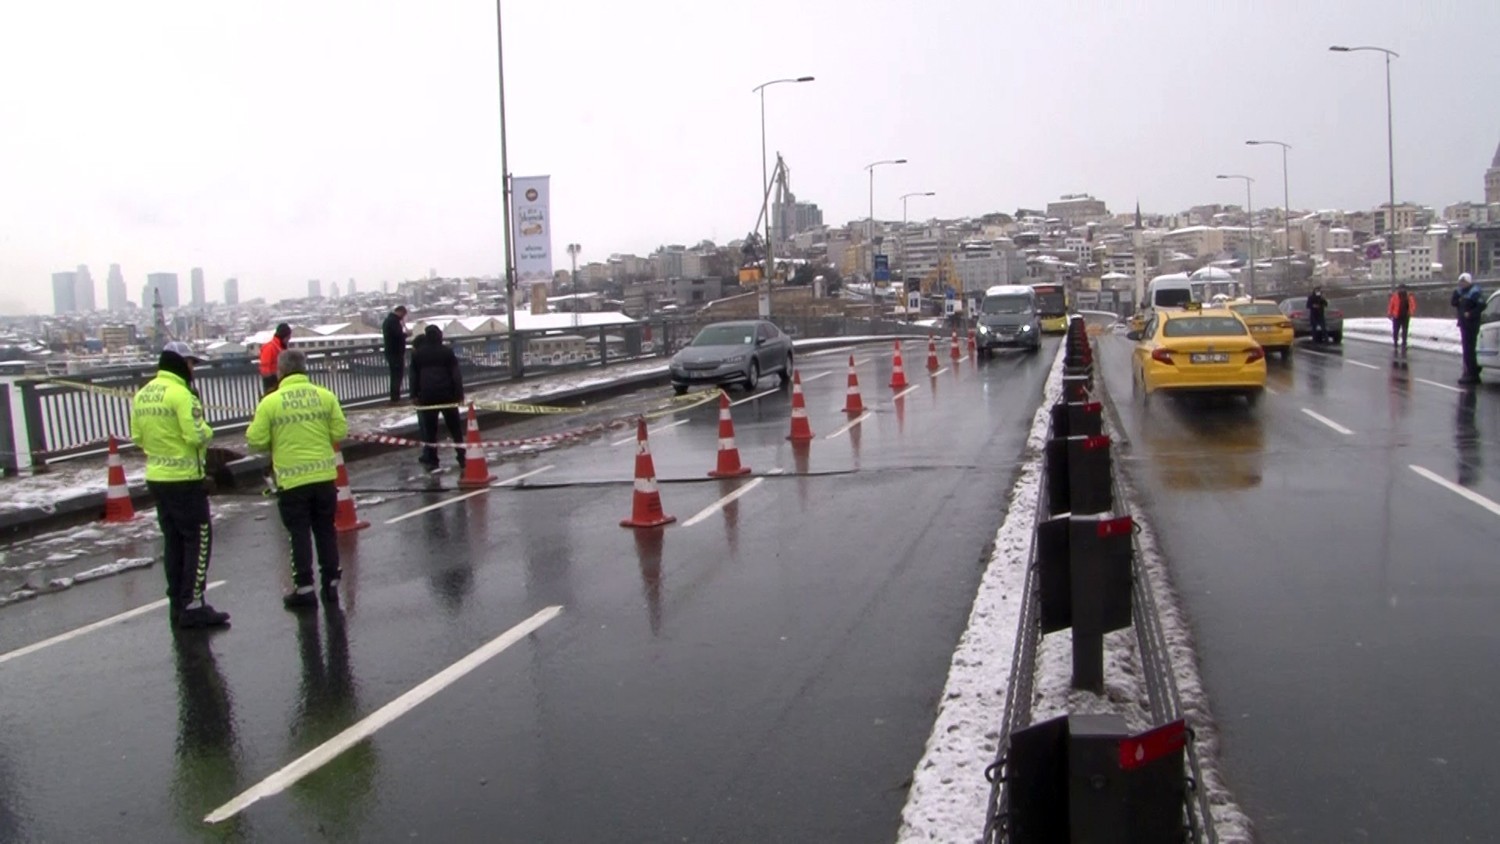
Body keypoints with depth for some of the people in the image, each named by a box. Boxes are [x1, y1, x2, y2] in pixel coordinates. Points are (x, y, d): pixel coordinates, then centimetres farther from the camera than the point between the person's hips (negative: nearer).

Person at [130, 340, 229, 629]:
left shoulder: (142, 395, 9)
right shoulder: (180, 393, -16)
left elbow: (138, 437, 13)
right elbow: (196, 435, -22)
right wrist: (207, 431, -2)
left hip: (156, 477, 8)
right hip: (184, 478, -8)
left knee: (173, 540, 15)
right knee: (198, 538, -3)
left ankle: (177, 604, 21)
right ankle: (192, 606, -5)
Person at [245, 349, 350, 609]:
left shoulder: (270, 402, -9)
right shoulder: (325, 396, -2)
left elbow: (257, 441, -8)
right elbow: (340, 432, -1)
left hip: (291, 480, -2)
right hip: (324, 476, 2)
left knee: (299, 534, 7)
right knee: (325, 531, 14)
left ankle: (304, 588, 10)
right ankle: (331, 583, 19)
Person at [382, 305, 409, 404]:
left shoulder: (388, 320, 17)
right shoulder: (394, 321, -16)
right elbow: (398, 335, -25)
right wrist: (406, 333, -7)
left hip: (390, 352, 10)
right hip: (396, 352, -10)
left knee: (395, 375, 14)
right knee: (397, 375, -8)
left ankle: (394, 398, 17)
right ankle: (395, 399, -9)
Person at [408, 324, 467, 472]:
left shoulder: (417, 354, 6)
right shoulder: (447, 352, 1)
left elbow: (414, 375, 8)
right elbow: (456, 374, -2)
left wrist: (414, 395, 12)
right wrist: (459, 393, -1)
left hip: (427, 395, 1)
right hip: (446, 394, -1)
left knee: (429, 430, 6)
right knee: (455, 428, 7)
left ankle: (432, 461, 4)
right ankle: (462, 459, 6)